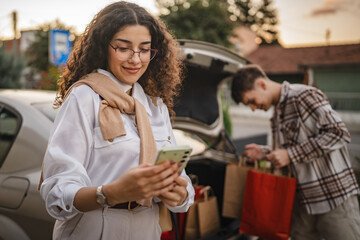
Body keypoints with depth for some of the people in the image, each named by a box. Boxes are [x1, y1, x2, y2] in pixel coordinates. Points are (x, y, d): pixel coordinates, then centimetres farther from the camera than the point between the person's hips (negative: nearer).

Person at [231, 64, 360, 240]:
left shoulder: (304, 95, -11)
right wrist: (264, 153, 4)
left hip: (335, 199, -8)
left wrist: (290, 154, -18)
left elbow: (339, 133, -18)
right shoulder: (276, 115, 16)